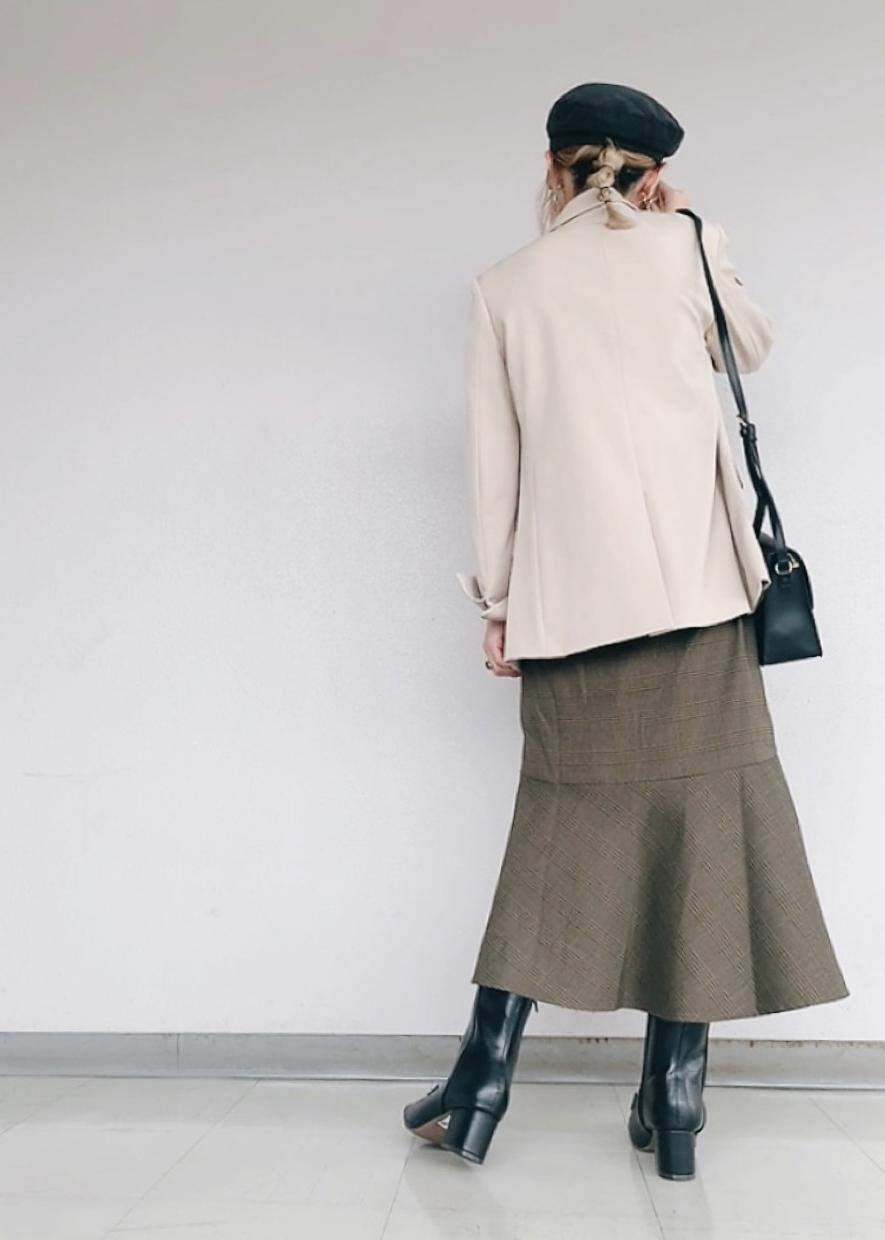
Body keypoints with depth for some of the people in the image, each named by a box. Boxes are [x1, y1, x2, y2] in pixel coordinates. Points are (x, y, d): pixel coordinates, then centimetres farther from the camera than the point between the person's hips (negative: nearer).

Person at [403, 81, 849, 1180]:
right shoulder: (688, 246, 9)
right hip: (694, 582, -1)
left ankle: (484, 1078, 10)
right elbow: (754, 347, 28)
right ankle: (675, 1095, 9)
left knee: (565, 814, 9)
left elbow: (493, 457, 6)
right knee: (699, 809, 3)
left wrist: (497, 599, 10)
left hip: (569, 589, 1)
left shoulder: (502, 288, 10)